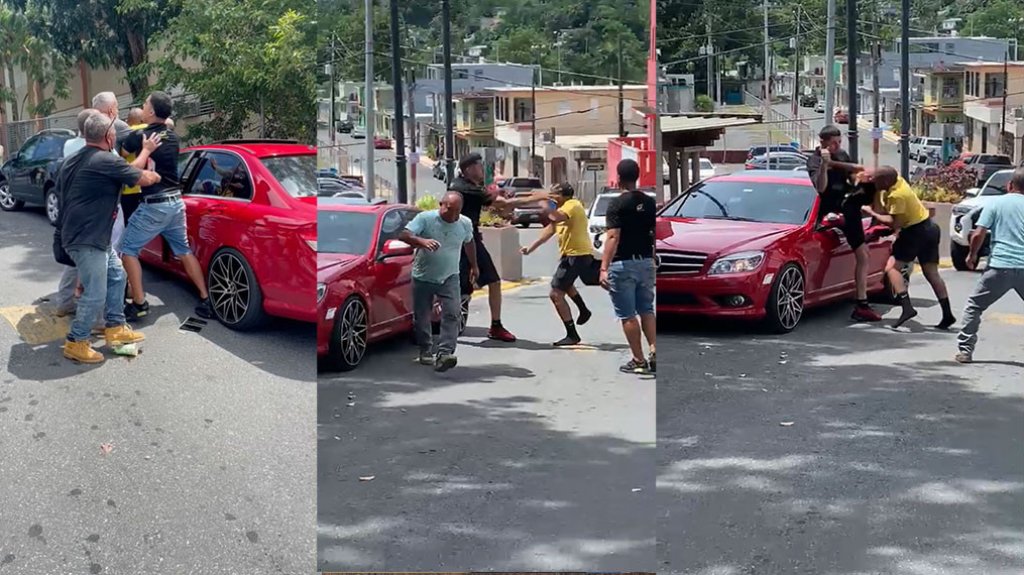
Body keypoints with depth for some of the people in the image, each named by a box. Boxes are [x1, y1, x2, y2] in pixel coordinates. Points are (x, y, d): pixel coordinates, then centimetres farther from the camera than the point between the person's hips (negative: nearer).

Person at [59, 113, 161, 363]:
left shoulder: (74, 161, 12)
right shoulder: (107, 161, -17)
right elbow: (144, 179, -6)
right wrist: (155, 175, 14)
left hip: (94, 236, 11)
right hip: (86, 240, -11)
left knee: (116, 275, 20)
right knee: (95, 294, -7)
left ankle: (115, 328, 26)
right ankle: (76, 343, 2)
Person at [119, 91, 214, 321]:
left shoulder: (140, 136, -13)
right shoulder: (172, 137, 6)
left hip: (153, 205, -7)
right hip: (175, 202, 7)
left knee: (128, 250, 4)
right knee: (183, 251, 16)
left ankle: (139, 304, 0)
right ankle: (206, 300, 13)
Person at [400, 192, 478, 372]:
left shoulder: (465, 224, 0)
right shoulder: (425, 218, -13)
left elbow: (469, 243, 20)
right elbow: (404, 235, -22)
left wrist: (474, 266, 30)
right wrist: (422, 241, -40)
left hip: (449, 277, 1)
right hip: (423, 277, -1)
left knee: (452, 314, -16)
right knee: (421, 317, 7)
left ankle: (444, 354, -22)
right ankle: (425, 352, 26)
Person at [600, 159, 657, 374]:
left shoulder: (617, 204, -13)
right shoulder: (650, 203, 6)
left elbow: (613, 237, -21)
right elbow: (656, 235, 9)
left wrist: (604, 267, -24)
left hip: (623, 264, -6)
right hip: (645, 262, 6)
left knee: (627, 315, 2)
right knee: (647, 310, 14)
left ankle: (638, 361, 4)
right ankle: (654, 354, 1)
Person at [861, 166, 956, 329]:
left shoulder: (896, 195, -24)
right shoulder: (896, 180, 3)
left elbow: (893, 223, -26)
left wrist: (871, 213, -18)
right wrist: (871, 179, 0)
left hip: (916, 231, -10)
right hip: (930, 228, 10)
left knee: (892, 267, -9)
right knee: (932, 273, 11)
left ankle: (907, 307, -23)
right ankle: (947, 314, 9)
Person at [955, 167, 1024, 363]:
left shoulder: (995, 203, 3)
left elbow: (978, 234, -4)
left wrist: (972, 254, 11)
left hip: (1000, 266, -1)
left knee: (974, 307, 12)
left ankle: (965, 350, 5)